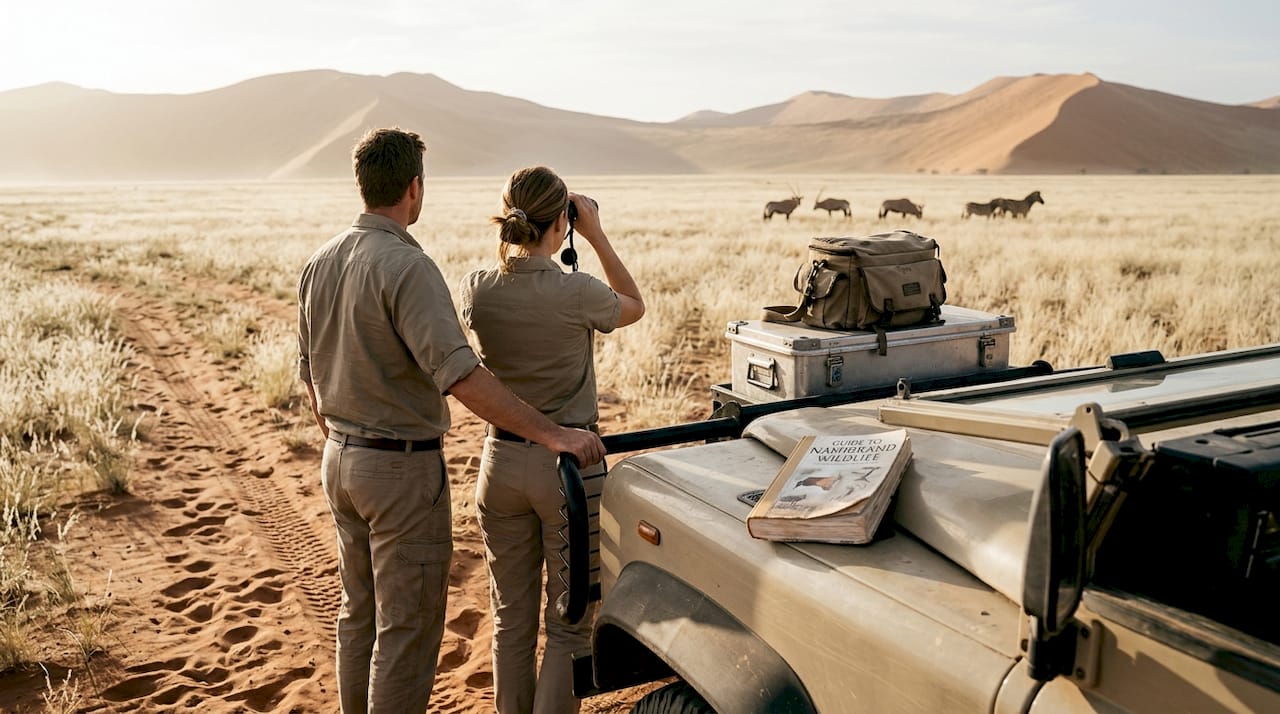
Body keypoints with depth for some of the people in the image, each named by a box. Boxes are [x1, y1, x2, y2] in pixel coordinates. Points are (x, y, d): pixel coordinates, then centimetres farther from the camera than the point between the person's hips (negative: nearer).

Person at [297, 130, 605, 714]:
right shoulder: (406, 266, -22)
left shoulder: (320, 263, 5)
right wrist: (551, 434, -32)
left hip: (341, 462, 9)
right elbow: (458, 373, -32)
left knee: (360, 611, 22)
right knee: (407, 626, 4)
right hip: (402, 468, -9)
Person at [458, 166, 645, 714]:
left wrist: (513, 238, 13)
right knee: (567, 621, 10)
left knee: (511, 618, 18)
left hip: (502, 461, 4)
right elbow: (635, 306, 4)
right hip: (568, 463, -4)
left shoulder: (475, 291, -7)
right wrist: (596, 235, 3)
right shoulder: (576, 294, -18)